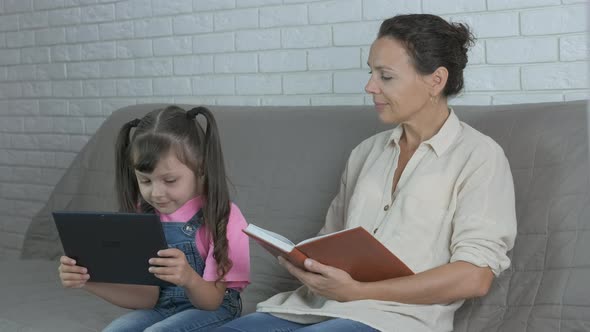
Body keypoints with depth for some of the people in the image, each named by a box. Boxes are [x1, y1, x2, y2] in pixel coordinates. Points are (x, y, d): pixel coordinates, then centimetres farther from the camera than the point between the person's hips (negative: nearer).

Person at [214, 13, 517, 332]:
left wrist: (358, 291, -14)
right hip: (321, 304, 6)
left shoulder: (478, 155, 0)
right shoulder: (366, 151, 19)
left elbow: (474, 276, -9)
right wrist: (304, 260, -2)